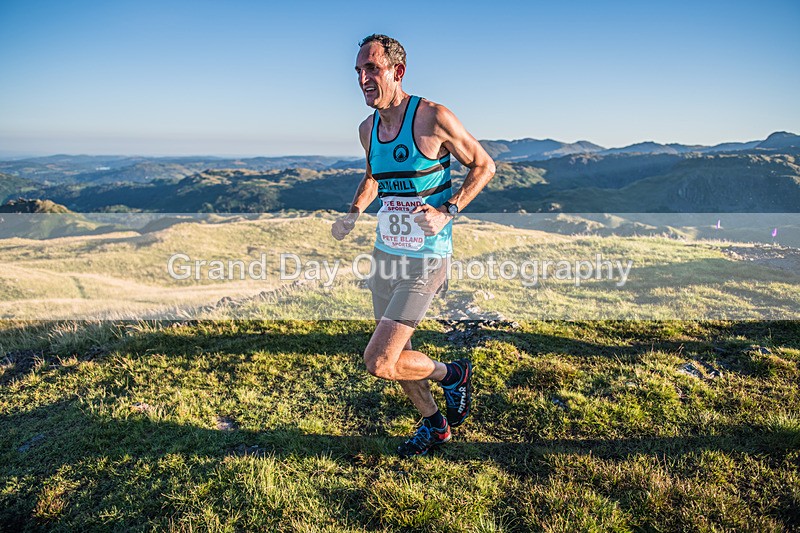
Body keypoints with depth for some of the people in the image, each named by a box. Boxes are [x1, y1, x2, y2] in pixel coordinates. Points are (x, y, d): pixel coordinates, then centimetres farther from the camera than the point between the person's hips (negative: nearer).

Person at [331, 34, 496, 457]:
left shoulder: (433, 118, -15)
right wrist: (353, 213, 7)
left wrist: (447, 212, -18)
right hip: (384, 253, 8)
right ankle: (433, 425, 40)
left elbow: (483, 165, -5)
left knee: (378, 363, -11)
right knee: (392, 355, 17)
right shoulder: (368, 129, 5)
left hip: (424, 260, -7)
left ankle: (452, 375, 17)